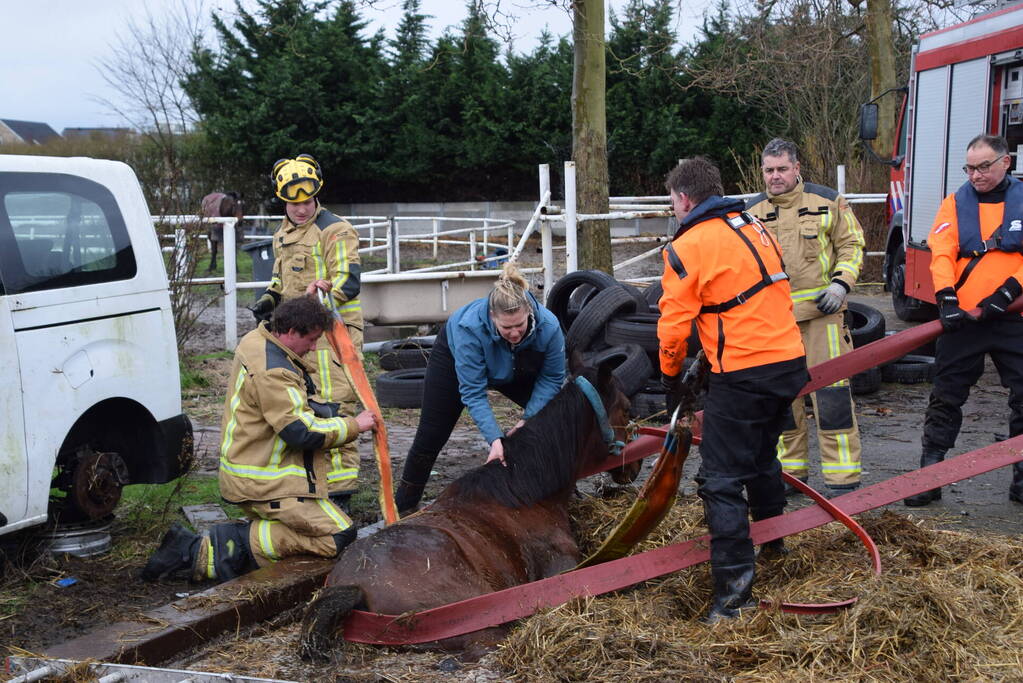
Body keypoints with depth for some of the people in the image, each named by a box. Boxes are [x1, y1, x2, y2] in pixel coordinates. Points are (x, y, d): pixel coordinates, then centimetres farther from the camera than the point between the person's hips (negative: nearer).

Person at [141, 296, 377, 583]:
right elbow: (303, 432, -26)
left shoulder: (256, 341, 8)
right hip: (266, 482, -11)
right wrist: (354, 425, -13)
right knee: (339, 536, -11)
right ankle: (239, 543, -14)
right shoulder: (272, 373, -24)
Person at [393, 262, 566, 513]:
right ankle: (404, 504, 16)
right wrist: (494, 438, -46)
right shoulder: (470, 328, -45)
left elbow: (551, 378, -20)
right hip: (453, 357, -3)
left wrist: (528, 419, -28)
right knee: (431, 435, 0)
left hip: (517, 369, 3)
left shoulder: (549, 326, -37)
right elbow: (473, 391, -39)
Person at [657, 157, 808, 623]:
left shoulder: (688, 248, -10)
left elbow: (674, 324, -8)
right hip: (790, 360, 9)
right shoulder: (756, 229, 14)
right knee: (762, 454, 29)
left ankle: (734, 587, -7)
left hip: (743, 375, -8)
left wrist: (671, 376, 8)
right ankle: (773, 540, 47)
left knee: (721, 480, -4)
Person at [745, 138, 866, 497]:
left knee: (831, 390, -6)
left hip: (820, 310, -3)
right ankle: (790, 470, 22)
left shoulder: (827, 202, 2)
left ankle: (843, 477, 1)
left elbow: (851, 245, 7)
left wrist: (840, 283, -8)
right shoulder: (751, 211, 9)